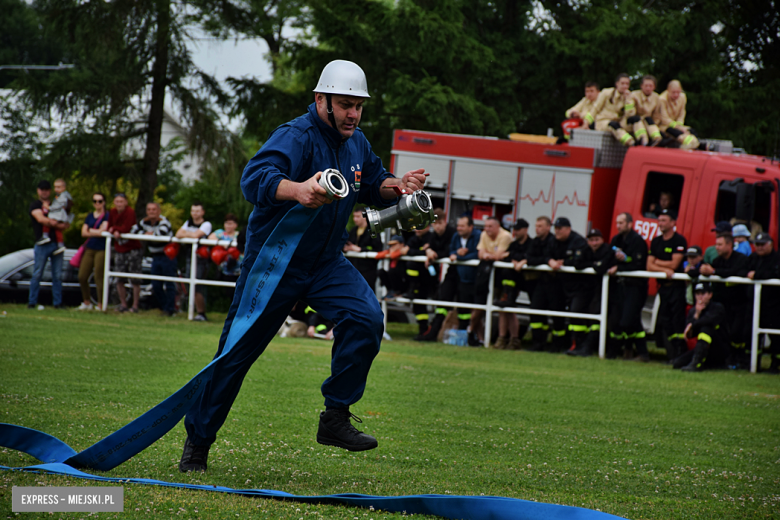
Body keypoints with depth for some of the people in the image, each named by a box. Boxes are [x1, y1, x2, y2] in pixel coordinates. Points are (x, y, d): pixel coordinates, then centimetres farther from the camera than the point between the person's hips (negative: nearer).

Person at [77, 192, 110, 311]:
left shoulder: (107, 215, 0)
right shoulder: (90, 215, 16)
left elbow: (103, 230, -11)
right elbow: (83, 232, 8)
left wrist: (90, 230, 4)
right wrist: (97, 232, -5)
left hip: (101, 250, -6)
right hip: (89, 249, 6)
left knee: (99, 278, -8)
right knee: (82, 277, 0)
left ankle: (100, 305, 1)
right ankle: (87, 302, 16)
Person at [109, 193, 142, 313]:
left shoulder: (130, 212, -14)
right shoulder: (112, 212, 4)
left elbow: (127, 228, -21)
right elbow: (109, 228, 2)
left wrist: (114, 228, -9)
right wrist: (115, 232, -18)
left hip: (133, 248, -6)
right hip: (119, 250, 6)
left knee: (135, 280, -3)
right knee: (119, 280, 7)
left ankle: (135, 305, 3)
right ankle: (123, 304, 19)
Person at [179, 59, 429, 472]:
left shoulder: (356, 144, 2)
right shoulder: (295, 137, -23)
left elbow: (372, 187, 20)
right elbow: (255, 179, -41)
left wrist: (396, 186, -4)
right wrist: (297, 190, -61)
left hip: (326, 264, 6)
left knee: (366, 318, -20)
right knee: (237, 352, 1)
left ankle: (335, 418, -12)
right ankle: (197, 442, 18)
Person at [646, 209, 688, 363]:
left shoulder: (679, 240, -5)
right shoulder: (656, 242, 14)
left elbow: (674, 264, -12)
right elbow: (649, 266, 6)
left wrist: (658, 262, 3)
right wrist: (665, 270, -11)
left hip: (676, 285, -6)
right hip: (663, 286, 6)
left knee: (678, 321, -11)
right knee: (664, 322, 3)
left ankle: (680, 354, -11)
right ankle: (671, 354, 7)